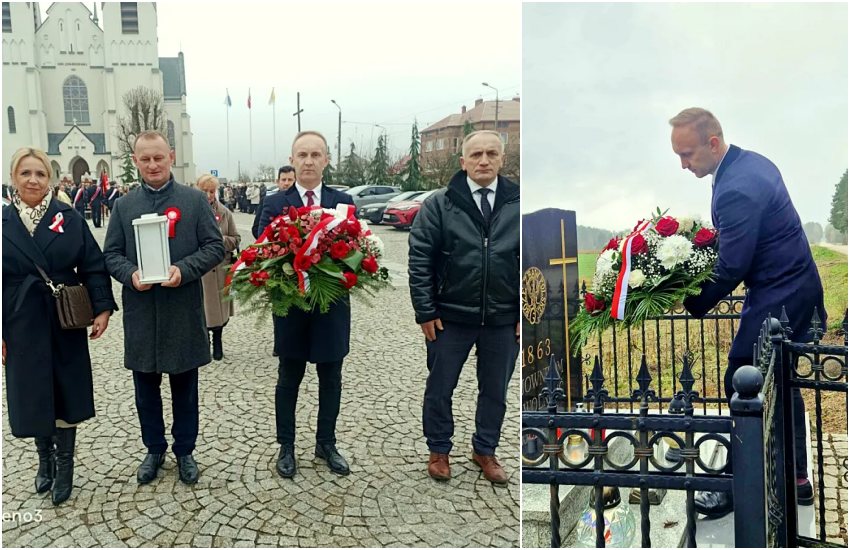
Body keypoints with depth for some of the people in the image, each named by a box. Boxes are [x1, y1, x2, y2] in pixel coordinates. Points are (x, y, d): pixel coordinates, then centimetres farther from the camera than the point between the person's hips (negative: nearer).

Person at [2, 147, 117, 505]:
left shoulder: (69, 218, -2)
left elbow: (93, 266, -2)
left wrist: (102, 309, -10)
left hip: (66, 324, -1)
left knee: (67, 393, 7)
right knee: (33, 394, 10)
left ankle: (64, 466, 23)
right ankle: (45, 458, 33)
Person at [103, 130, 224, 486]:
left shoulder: (195, 200, 0)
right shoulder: (123, 206, 7)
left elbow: (214, 247, -3)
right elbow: (111, 254, 7)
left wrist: (184, 269, -19)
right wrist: (131, 274, -14)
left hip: (183, 310, -2)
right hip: (140, 313, 2)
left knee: (185, 387, 11)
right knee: (146, 389, 13)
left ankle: (185, 451, 27)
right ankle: (154, 449, 31)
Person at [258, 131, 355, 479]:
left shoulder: (343, 202, 3)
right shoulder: (275, 204, -1)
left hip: (333, 307, 2)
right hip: (291, 307, -1)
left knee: (331, 379, 13)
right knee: (289, 379, 12)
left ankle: (326, 443, 30)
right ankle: (286, 446, 27)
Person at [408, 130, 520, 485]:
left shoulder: (519, 205, -1)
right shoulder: (439, 205, -5)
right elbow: (419, 260, -5)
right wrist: (426, 312, -8)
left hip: (504, 320, 2)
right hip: (450, 317, -1)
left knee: (495, 391, 15)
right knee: (439, 388, 12)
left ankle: (485, 450, 36)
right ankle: (439, 450, 33)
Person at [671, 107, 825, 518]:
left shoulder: (736, 190, -26)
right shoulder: (751, 161, 6)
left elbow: (730, 270, -23)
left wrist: (691, 306, -10)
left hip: (777, 300, -11)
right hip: (795, 288, 11)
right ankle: (796, 479, 32)